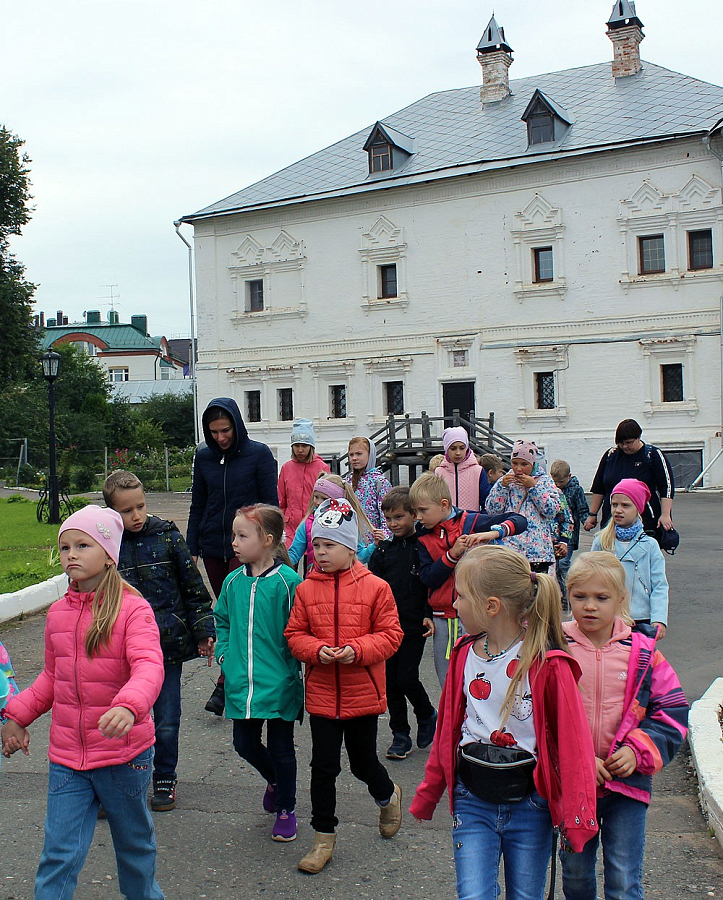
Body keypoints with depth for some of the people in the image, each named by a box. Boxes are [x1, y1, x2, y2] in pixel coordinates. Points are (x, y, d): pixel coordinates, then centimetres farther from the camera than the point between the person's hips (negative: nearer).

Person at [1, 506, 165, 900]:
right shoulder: (58, 612, 4)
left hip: (124, 754, -3)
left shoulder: (132, 609, -15)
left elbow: (149, 666, -29)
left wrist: (128, 706, -47)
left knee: (134, 842, 18)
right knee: (58, 856, 2)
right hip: (66, 757, 4)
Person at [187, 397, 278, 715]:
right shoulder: (204, 457, 6)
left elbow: (270, 504, -2)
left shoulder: (259, 454, -5)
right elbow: (198, 506, 13)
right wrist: (191, 548, 10)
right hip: (213, 547, 5)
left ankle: (224, 685, -10)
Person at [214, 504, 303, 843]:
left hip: (279, 684, -5)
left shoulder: (287, 581, -13)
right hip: (241, 684, 5)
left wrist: (292, 663, -14)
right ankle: (274, 780, 44)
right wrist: (224, 653, 6)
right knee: (245, 744, 13)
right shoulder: (233, 581, 3)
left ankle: (286, 809, 28)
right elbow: (222, 621, 18)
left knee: (281, 748, 8)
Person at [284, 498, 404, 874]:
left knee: (363, 762, 13)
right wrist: (316, 650, -17)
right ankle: (324, 837, 23)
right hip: (321, 694, 2)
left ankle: (388, 795, 47)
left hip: (363, 693, -2)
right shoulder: (306, 589, -1)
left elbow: (390, 634, -7)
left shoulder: (375, 587, -8)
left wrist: (357, 649, -22)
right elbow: (294, 634, 3)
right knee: (323, 767, 7)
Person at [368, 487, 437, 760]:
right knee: (391, 680, 7)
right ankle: (400, 734, 19)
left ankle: (427, 716, 22)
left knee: (407, 678, -6)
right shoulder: (382, 550, 7)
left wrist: (429, 615, -10)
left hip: (414, 625, -4)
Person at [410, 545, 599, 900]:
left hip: (529, 804, -3)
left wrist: (575, 817, -13)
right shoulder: (464, 655, 0)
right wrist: (426, 795, 15)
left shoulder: (548, 664, -16)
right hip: (472, 800, 3)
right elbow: (447, 730, 9)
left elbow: (573, 741, -13)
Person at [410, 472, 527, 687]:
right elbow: (428, 579, -5)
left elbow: (520, 521, -8)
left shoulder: (471, 522, -6)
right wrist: (452, 554, -16)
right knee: (447, 682, 11)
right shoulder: (423, 538, 5)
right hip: (442, 619, 4)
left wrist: (493, 533, -24)